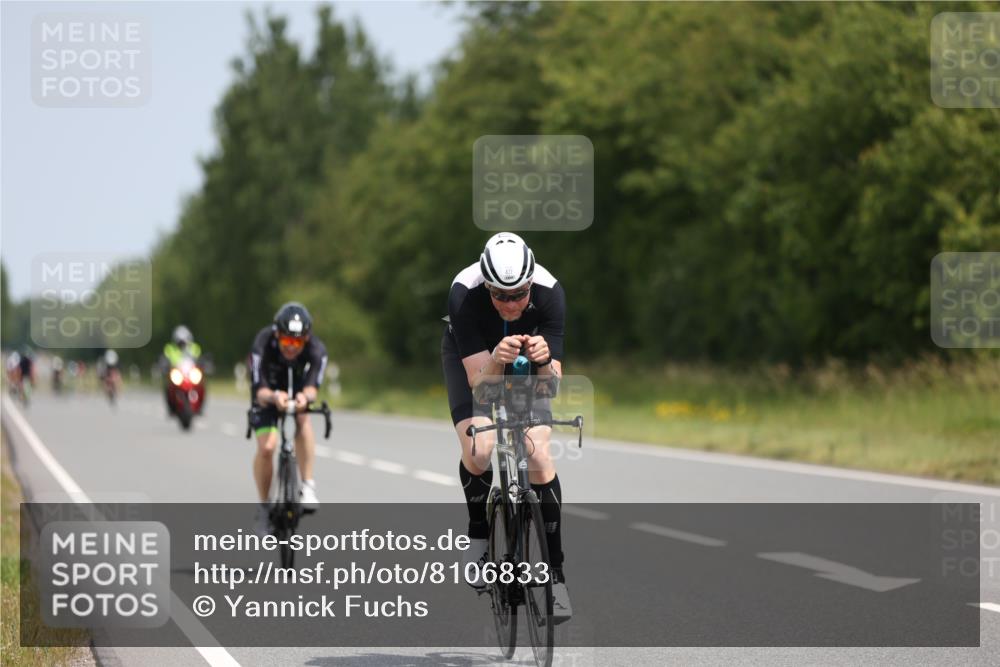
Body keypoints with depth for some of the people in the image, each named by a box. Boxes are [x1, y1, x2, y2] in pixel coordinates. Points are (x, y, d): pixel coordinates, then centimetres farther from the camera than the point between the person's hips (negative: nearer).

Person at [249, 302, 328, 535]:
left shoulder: (316, 350, -32)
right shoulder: (263, 345, -35)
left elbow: (312, 387, -38)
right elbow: (260, 392, -37)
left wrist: (306, 396, -62)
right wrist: (274, 396, -60)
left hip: (297, 386, 1)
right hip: (268, 392, -1)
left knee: (303, 418, -32)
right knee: (266, 447, -16)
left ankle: (307, 487, -27)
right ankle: (263, 508, 5)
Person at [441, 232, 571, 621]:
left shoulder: (549, 293, -34)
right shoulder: (464, 294, -37)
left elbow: (552, 384, -32)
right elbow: (479, 383, -37)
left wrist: (545, 361, -53)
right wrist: (496, 361, -57)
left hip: (526, 355, 1)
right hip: (472, 355, -1)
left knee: (539, 454, -16)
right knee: (477, 448, -24)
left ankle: (555, 574, -7)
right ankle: (479, 535, 4)